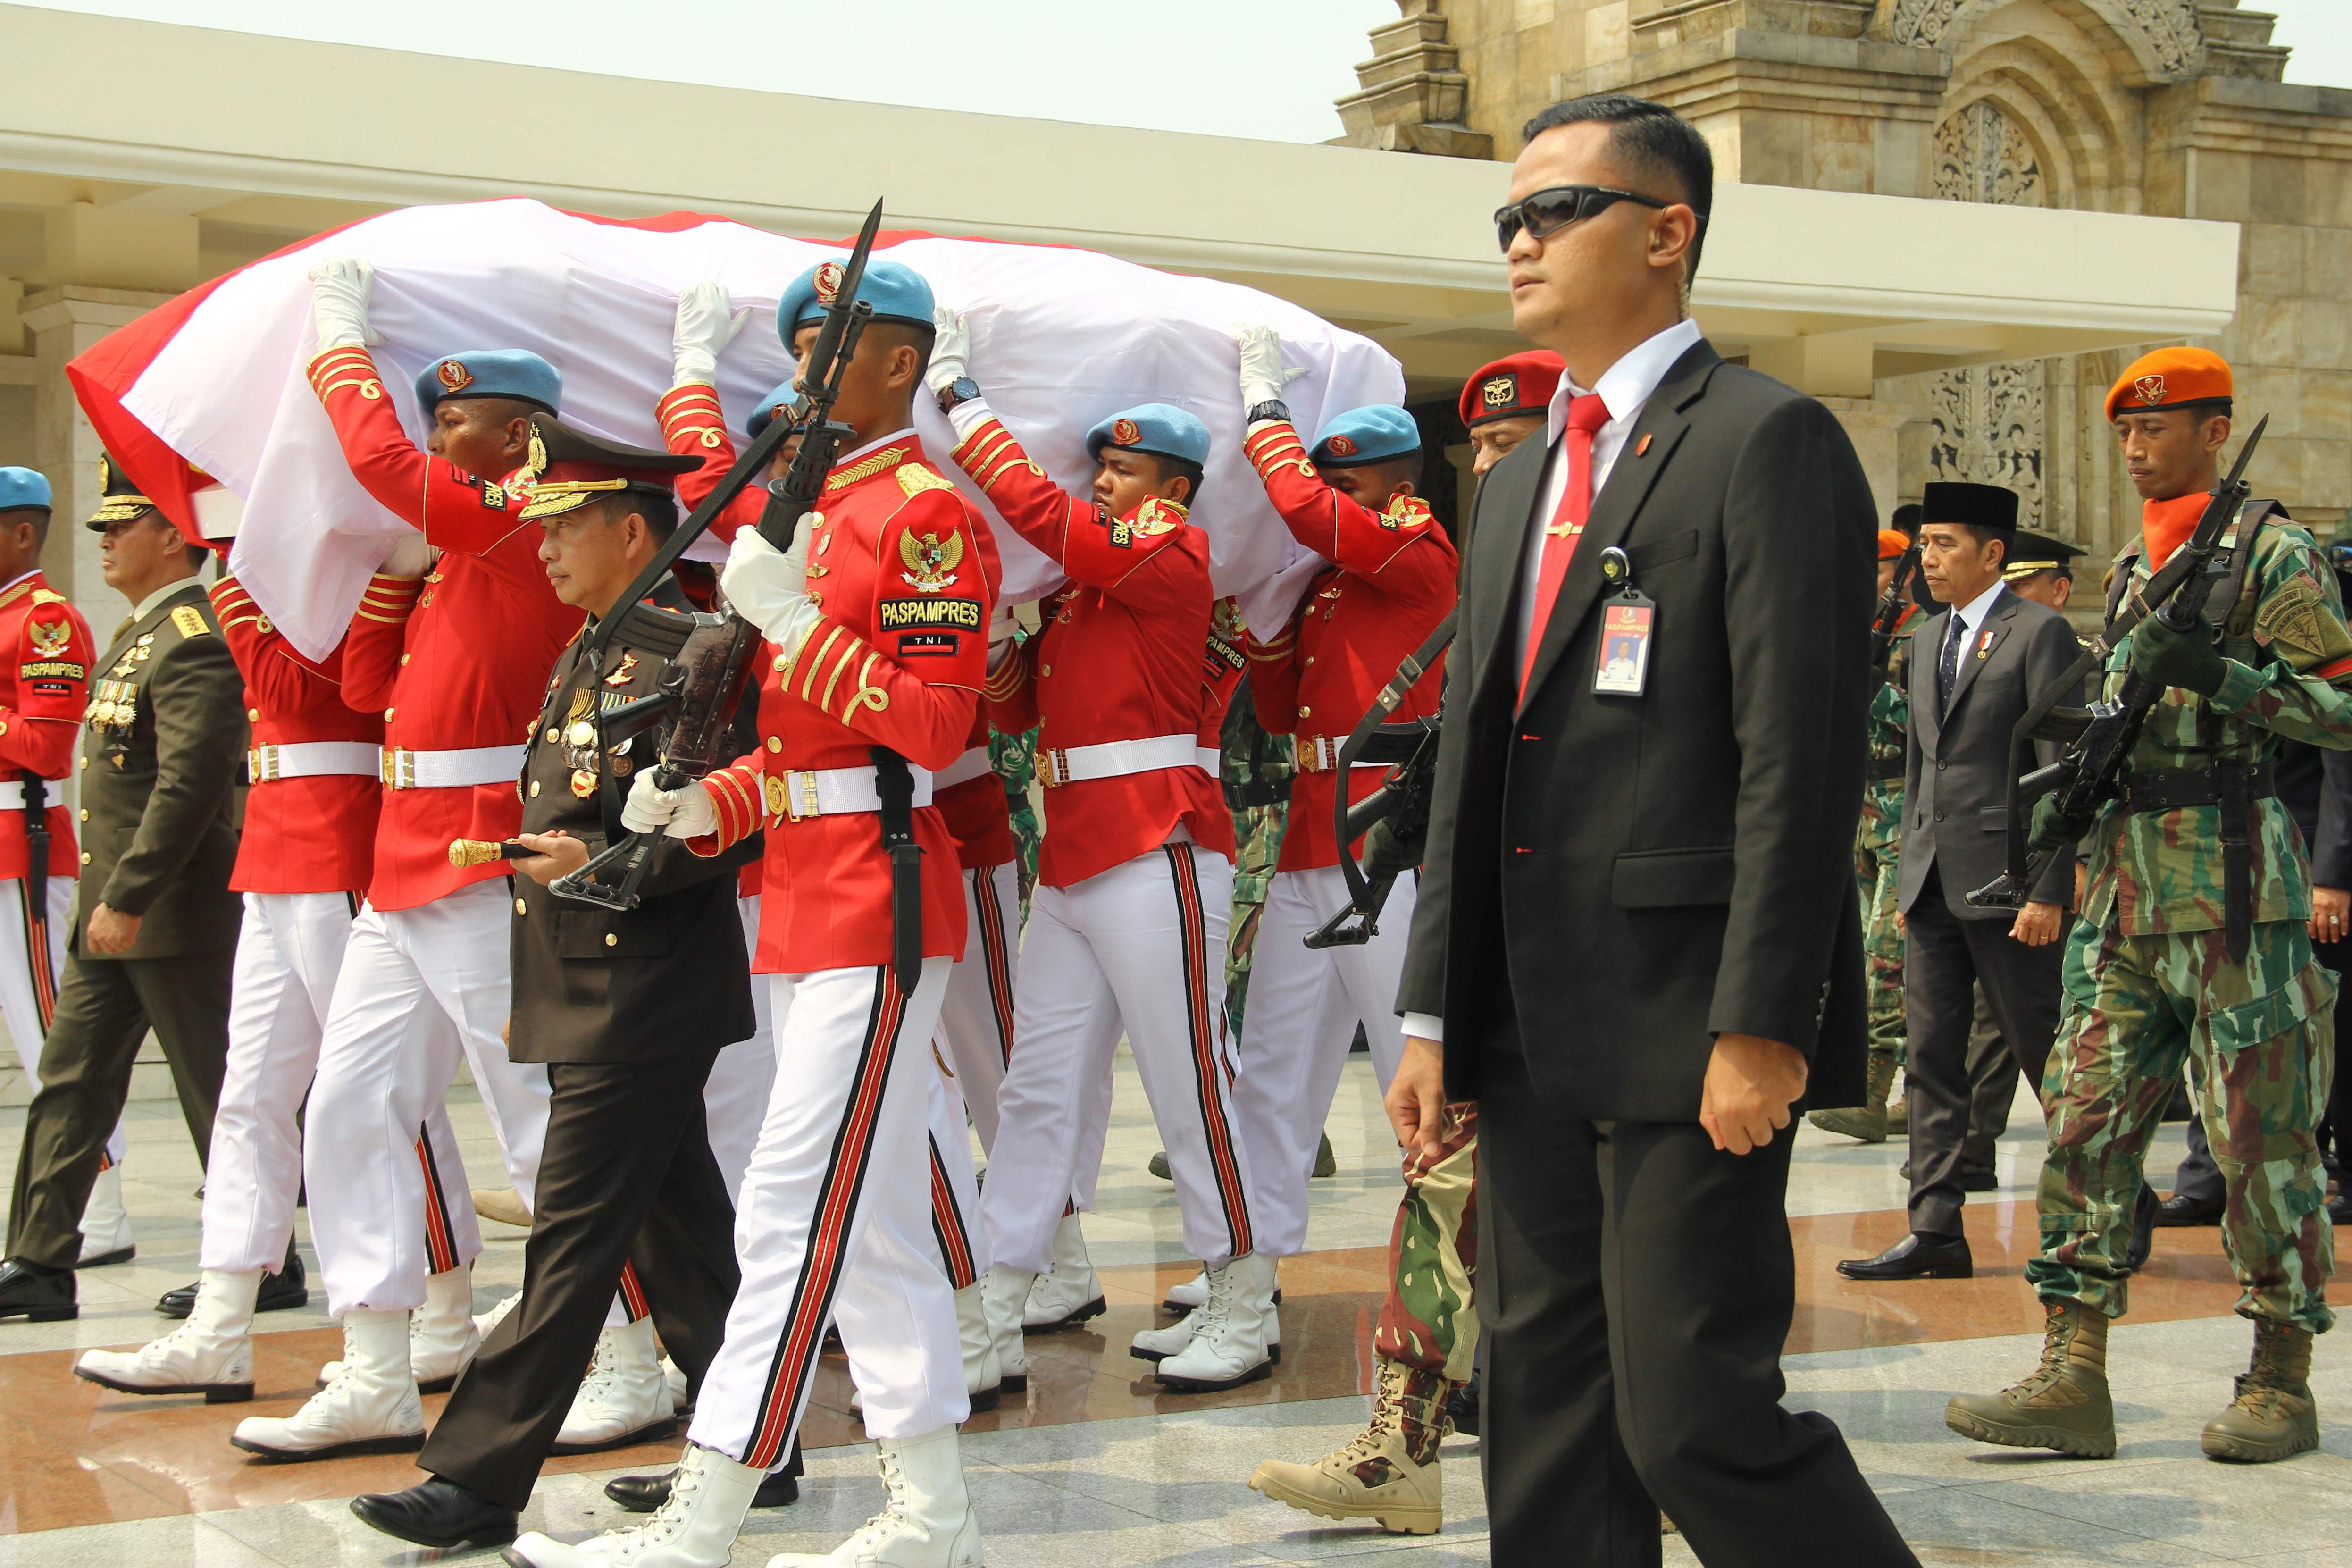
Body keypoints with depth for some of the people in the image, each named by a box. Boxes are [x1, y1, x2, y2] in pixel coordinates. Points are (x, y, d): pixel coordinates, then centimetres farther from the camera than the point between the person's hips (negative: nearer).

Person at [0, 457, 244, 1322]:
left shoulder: (193, 642, -17)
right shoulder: (142, 633, 15)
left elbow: (190, 786, -24)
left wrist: (127, 900, -23)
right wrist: (104, 899, 17)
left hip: (175, 914, -10)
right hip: (113, 908, 10)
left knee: (217, 1092, 0)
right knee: (70, 1085, 9)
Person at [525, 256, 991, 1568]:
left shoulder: (926, 510, -10)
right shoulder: (823, 510, 18)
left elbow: (934, 725, -18)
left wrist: (790, 617, -20)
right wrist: (709, 806, 8)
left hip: (876, 907, -10)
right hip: (809, 898, 10)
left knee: (799, 1210, -8)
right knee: (876, 1213, 12)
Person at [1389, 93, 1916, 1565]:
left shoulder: (1769, 440, -7)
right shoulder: (1518, 485, 19)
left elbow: (1803, 757, -15)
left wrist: (1762, 1028, -20)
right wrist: (1435, 1016, 13)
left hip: (1689, 1035, -8)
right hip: (1532, 1038, 8)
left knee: (1695, 1417, -8)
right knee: (1548, 1414, 12)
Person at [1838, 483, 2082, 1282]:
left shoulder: (2039, 633, -8)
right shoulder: (1927, 639, 16)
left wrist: (2050, 888, -17)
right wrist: (1908, 871, 16)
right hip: (1933, 883, 7)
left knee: (2048, 1057, 2)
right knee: (1931, 1060, 5)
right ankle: (1936, 1231, 8)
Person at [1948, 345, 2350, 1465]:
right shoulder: (2132, 569, 19)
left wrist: (2221, 672, -20)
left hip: (2236, 883, -7)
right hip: (2125, 887, 7)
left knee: (2260, 1135, -1)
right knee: (2087, 1118, 1)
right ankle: (2073, 1380, 2)